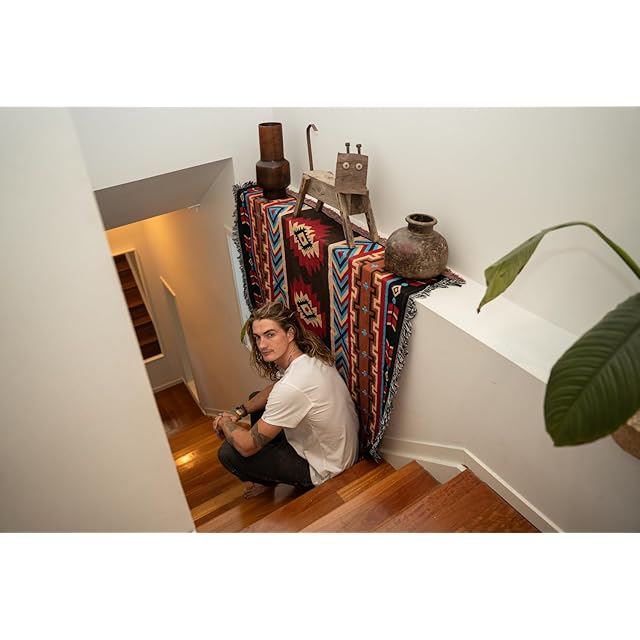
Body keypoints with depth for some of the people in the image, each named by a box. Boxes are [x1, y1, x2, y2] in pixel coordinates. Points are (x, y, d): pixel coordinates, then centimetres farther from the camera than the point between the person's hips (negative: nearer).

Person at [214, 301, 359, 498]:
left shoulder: (292, 387, -37)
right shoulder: (308, 357, -9)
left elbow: (247, 447, -25)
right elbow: (273, 390, 12)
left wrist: (224, 422, -6)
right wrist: (239, 412, 0)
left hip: (324, 468, -9)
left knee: (228, 453, -8)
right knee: (256, 398, 18)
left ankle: (270, 480, 22)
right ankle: (269, 473, 31)